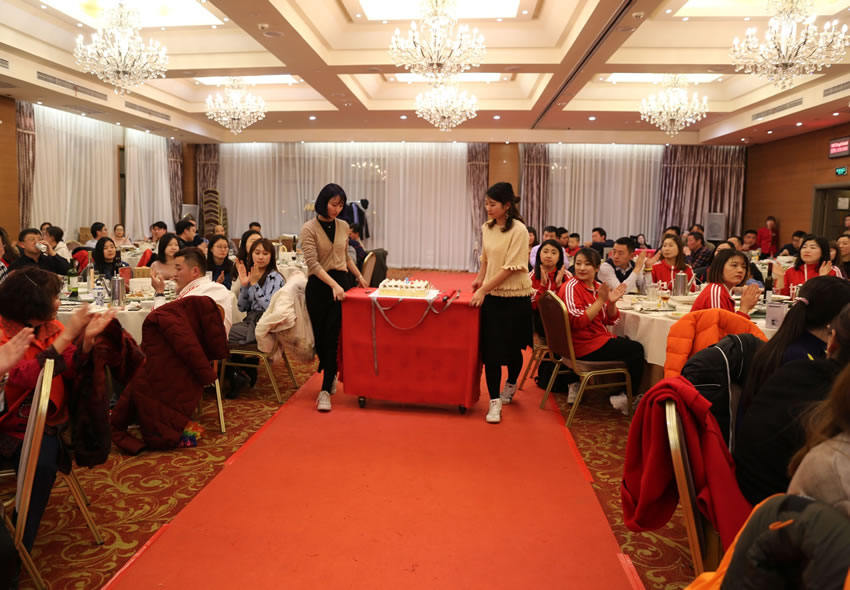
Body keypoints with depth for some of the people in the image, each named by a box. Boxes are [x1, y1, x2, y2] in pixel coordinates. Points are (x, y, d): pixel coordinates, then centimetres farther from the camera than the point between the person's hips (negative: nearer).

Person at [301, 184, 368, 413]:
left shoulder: (343, 226, 7)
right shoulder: (309, 229, -8)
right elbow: (312, 264, -17)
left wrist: (359, 276, 19)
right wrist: (333, 284, -26)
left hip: (341, 283, 2)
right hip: (318, 286, -2)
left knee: (332, 337, -7)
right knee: (320, 337, 8)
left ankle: (325, 390, -6)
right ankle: (330, 376, 33)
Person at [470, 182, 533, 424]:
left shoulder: (518, 230, -14)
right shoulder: (487, 228, 4)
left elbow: (511, 268, -18)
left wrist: (484, 290, -20)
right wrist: (480, 279, 5)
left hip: (515, 297, -4)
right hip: (491, 296, 4)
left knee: (512, 348, 11)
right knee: (490, 350, -2)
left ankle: (510, 386, 38)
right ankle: (495, 402, 4)